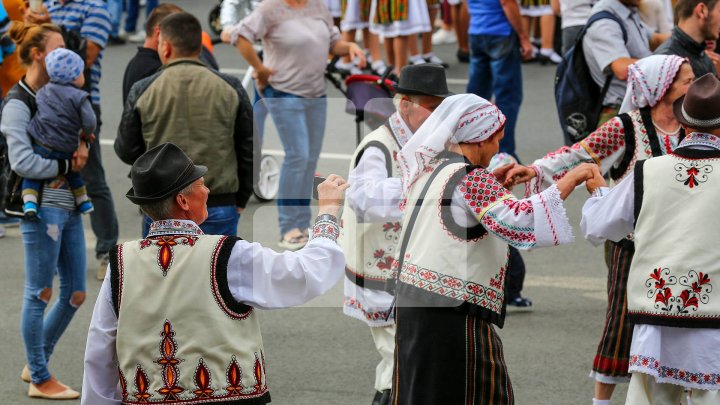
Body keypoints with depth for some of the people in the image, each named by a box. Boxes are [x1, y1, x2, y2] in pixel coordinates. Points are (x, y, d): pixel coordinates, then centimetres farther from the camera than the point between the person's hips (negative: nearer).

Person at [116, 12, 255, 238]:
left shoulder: (143, 92, -3)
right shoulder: (230, 89, 0)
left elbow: (126, 151, 4)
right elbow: (248, 150, 6)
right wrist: (240, 200, 18)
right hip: (220, 209, 1)